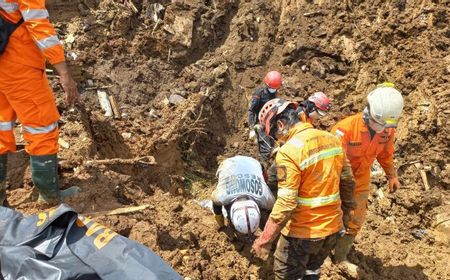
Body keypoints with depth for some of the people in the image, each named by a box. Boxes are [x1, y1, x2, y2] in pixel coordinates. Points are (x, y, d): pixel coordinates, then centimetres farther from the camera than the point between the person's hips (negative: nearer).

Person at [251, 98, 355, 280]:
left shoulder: (289, 151, -24)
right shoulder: (332, 139, -2)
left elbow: (285, 205, -25)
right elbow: (348, 182, 7)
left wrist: (264, 240, -15)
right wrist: (345, 214, 21)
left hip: (302, 232, -7)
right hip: (333, 226, 7)